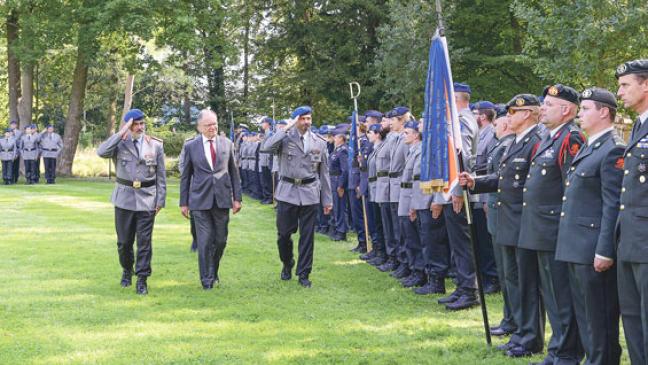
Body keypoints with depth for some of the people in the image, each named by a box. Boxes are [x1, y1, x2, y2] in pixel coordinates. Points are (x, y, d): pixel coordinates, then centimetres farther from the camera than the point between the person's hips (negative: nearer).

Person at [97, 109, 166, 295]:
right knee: (124, 241, 11)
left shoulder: (156, 145, 2)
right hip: (124, 198, 1)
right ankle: (127, 270, 33)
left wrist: (160, 199, 1)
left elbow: (161, 175, 5)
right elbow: (101, 152, -21)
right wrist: (121, 134, -20)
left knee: (144, 241, -3)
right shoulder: (120, 143, -1)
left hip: (147, 199, 0)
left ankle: (142, 279, 3)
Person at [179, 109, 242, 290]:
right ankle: (207, 279, 7)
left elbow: (234, 172, 10)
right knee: (205, 241, -3)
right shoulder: (191, 146, 1)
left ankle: (214, 272, 30)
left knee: (221, 240, 7)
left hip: (222, 199, 2)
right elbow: (185, 176, 6)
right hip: (200, 200, -2)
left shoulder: (227, 144, 6)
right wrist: (184, 202, 4)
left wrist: (237, 197, 6)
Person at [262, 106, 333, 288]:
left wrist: (327, 199, 8)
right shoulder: (286, 138, -1)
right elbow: (267, 147, -21)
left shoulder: (319, 143, 7)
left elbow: (324, 172, 10)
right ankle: (287, 264, 31)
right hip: (287, 192, -1)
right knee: (283, 233, 5)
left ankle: (304, 274, 13)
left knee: (307, 236, 3)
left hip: (310, 194, 1)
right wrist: (287, 128, -19)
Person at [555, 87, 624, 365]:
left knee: (599, 317, -3)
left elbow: (613, 206, -18)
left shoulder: (613, 151, -13)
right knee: (583, 313, 15)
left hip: (594, 249, -10)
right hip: (577, 248, 10)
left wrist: (604, 251, -21)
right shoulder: (588, 148, 18)